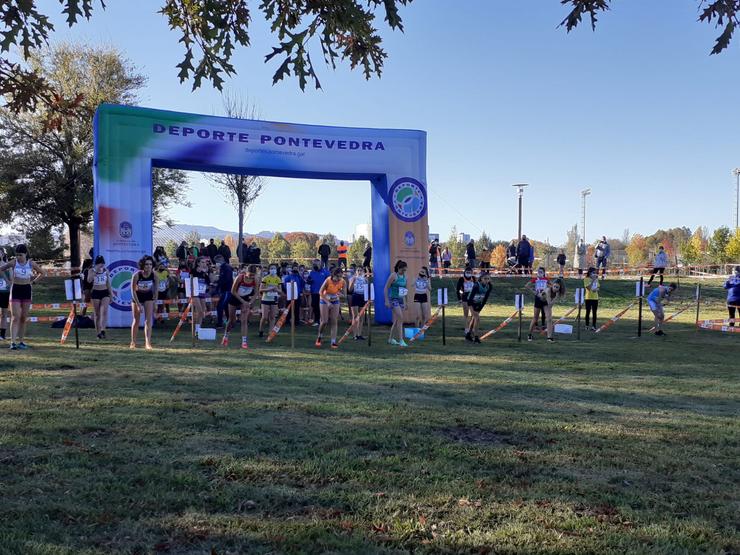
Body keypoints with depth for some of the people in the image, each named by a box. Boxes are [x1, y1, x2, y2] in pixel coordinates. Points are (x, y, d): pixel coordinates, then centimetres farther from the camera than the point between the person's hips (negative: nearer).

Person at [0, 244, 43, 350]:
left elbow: (42, 273, 13)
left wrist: (33, 281, 5)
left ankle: (21, 341, 14)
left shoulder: (31, 263, 1)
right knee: (15, 317, -9)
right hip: (15, 290, -2)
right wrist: (9, 281, -2)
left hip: (27, 290, 2)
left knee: (24, 318, 6)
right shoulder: (13, 263, -4)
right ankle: (13, 342, -12)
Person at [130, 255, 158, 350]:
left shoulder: (154, 275, -20)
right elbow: (133, 291, -21)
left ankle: (148, 343, -15)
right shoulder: (137, 275, -26)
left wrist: (155, 300, -3)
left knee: (148, 320, -11)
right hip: (137, 297, -1)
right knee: (136, 320, 9)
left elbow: (156, 288, -5)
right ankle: (133, 342, 24)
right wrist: (138, 304, -23)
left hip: (148, 297, 1)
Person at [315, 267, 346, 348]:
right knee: (324, 321, -5)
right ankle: (319, 337, 22)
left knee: (334, 322, -2)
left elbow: (344, 293, -5)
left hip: (335, 301, 3)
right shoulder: (328, 280, -24)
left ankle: (333, 342, -1)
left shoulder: (342, 281, -15)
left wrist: (340, 292, -28)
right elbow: (320, 292, -17)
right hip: (325, 300, -3)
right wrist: (327, 302, -24)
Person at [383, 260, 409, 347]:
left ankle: (390, 338, 23)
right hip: (393, 299, -7)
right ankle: (400, 340, -14)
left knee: (396, 320, 10)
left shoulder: (404, 276, 10)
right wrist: (386, 301, -15)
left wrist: (404, 301, 17)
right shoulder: (393, 275, -11)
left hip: (401, 299, 7)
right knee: (400, 318, -15)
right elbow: (386, 288, -11)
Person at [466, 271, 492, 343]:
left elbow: (485, 298, -5)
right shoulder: (476, 286, -30)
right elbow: (470, 297, -27)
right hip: (472, 303, -6)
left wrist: (480, 308, -6)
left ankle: (468, 334, 33)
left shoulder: (489, 287, -13)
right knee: (477, 318, -17)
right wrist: (471, 307, -26)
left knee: (474, 318, 17)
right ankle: (475, 337, -14)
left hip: (479, 304, 6)